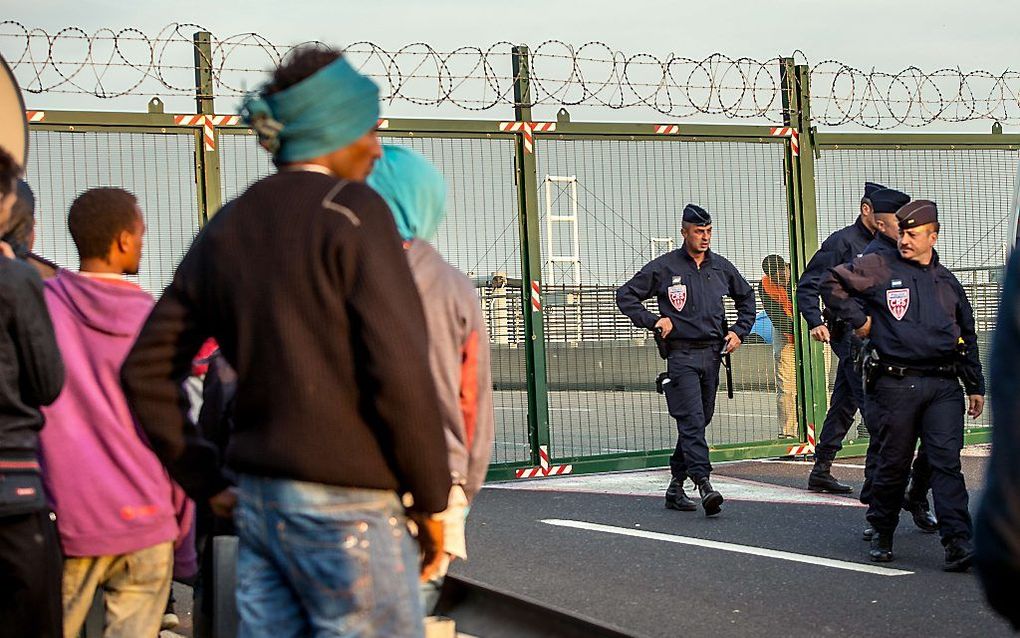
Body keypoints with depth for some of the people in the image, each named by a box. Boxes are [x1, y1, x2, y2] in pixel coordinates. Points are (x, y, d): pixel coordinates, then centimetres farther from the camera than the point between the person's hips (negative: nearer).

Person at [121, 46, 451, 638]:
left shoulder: (226, 229, 11)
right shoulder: (353, 212, -9)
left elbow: (147, 368, 12)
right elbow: (400, 373, -16)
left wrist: (207, 481, 14)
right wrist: (430, 500, -6)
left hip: (257, 501, 7)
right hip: (347, 506, -7)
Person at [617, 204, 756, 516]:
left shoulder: (722, 267, 11)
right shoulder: (664, 267, -1)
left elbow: (747, 297, 28)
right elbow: (625, 295, 4)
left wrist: (739, 331, 14)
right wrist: (653, 321, -8)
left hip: (712, 354, 5)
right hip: (681, 354, -5)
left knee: (700, 420, 9)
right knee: (692, 420, -17)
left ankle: (676, 487, 19)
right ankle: (704, 485, -26)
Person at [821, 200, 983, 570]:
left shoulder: (946, 281, 17)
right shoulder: (880, 268, 3)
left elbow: (967, 335, 23)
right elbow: (831, 283, 3)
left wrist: (975, 386, 22)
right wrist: (858, 319, -2)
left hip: (944, 386, 3)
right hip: (897, 384, -3)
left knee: (946, 462, -7)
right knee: (894, 463, 5)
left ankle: (958, 543, -12)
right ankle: (881, 533, 23)